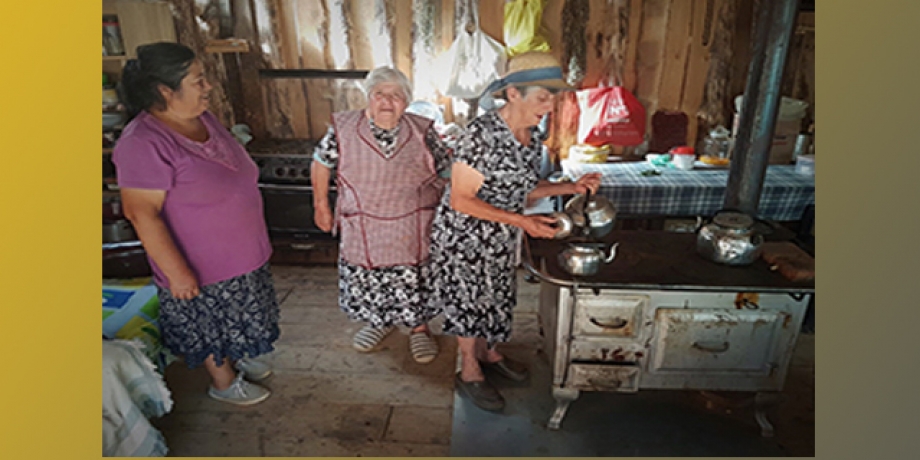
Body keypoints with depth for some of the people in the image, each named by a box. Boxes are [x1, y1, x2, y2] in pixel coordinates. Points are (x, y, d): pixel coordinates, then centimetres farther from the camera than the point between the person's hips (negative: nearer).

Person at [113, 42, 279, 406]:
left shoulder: (201, 117, -1)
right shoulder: (144, 143, -27)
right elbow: (141, 213, -25)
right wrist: (176, 272, -23)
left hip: (240, 250, 8)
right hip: (200, 264, -8)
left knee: (233, 320, 26)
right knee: (210, 326, 15)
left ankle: (235, 360, 50)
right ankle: (223, 382, 38)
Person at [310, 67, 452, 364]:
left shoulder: (423, 132, -6)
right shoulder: (343, 129, -7)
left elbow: (446, 173, 2)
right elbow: (321, 164, 6)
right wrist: (321, 205, 10)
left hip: (414, 231, 0)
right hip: (363, 232, 1)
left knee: (415, 281, 11)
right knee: (366, 281, 16)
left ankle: (419, 329, 37)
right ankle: (378, 322, 45)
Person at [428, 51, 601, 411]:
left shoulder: (532, 135, -4)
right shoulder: (482, 133, -28)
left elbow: (521, 189, 6)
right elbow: (460, 199, -26)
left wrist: (570, 188, -7)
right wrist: (521, 221, -31)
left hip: (501, 236, 7)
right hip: (464, 235, -7)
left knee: (496, 296, 21)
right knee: (469, 300, 8)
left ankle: (488, 352, 46)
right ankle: (469, 374, 30)